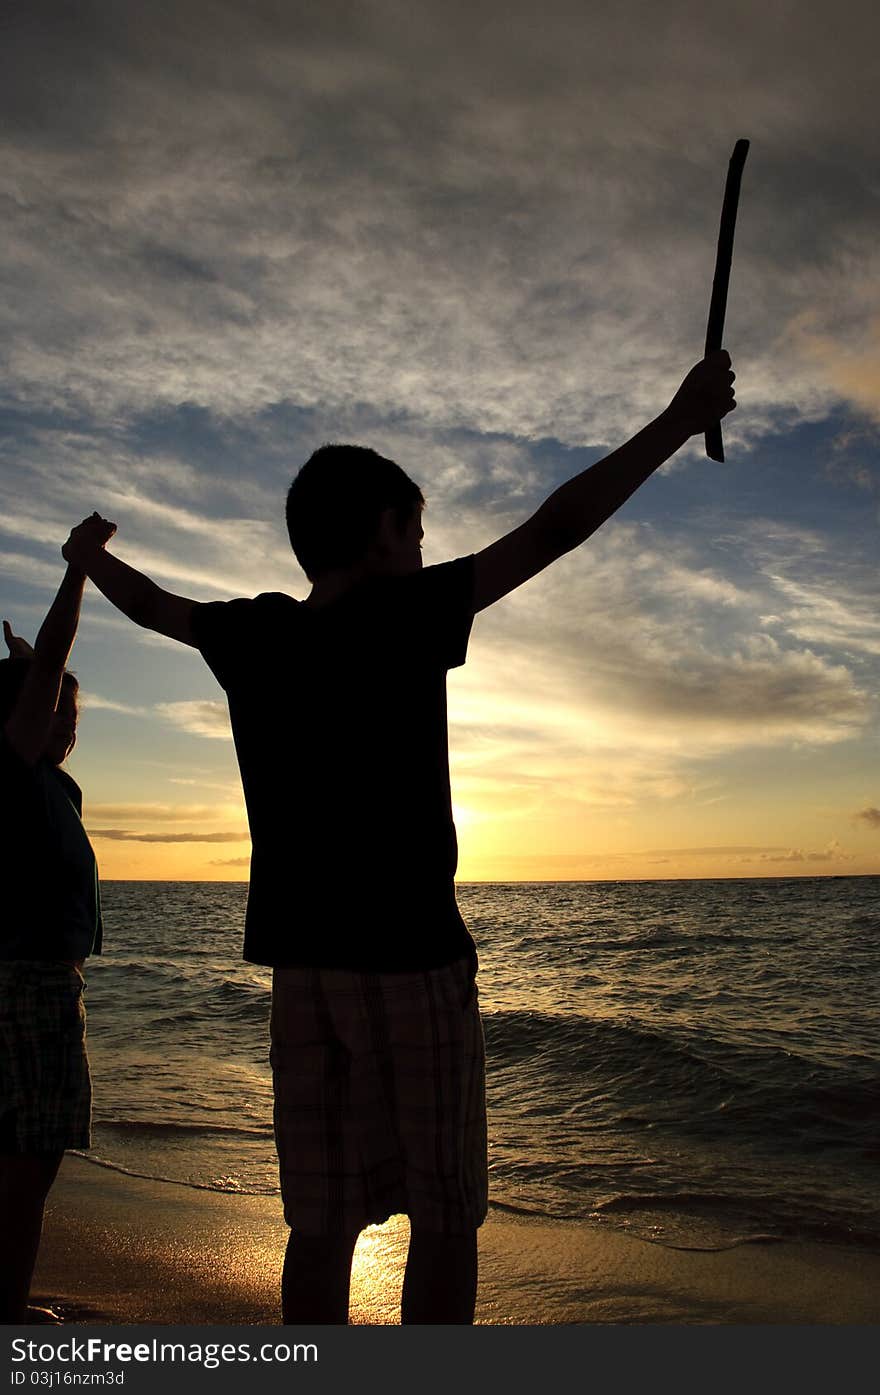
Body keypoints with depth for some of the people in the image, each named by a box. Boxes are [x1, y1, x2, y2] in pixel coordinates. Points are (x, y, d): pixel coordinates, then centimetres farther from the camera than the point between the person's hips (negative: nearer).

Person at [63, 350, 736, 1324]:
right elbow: (558, 527, -11)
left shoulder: (253, 638, 5)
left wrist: (91, 559, 45)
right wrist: (683, 417, -2)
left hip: (301, 963, 6)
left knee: (322, 1223, 13)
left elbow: (153, 606, 23)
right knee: (445, 1216, 8)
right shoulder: (403, 618, -11)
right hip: (412, 957, -6)